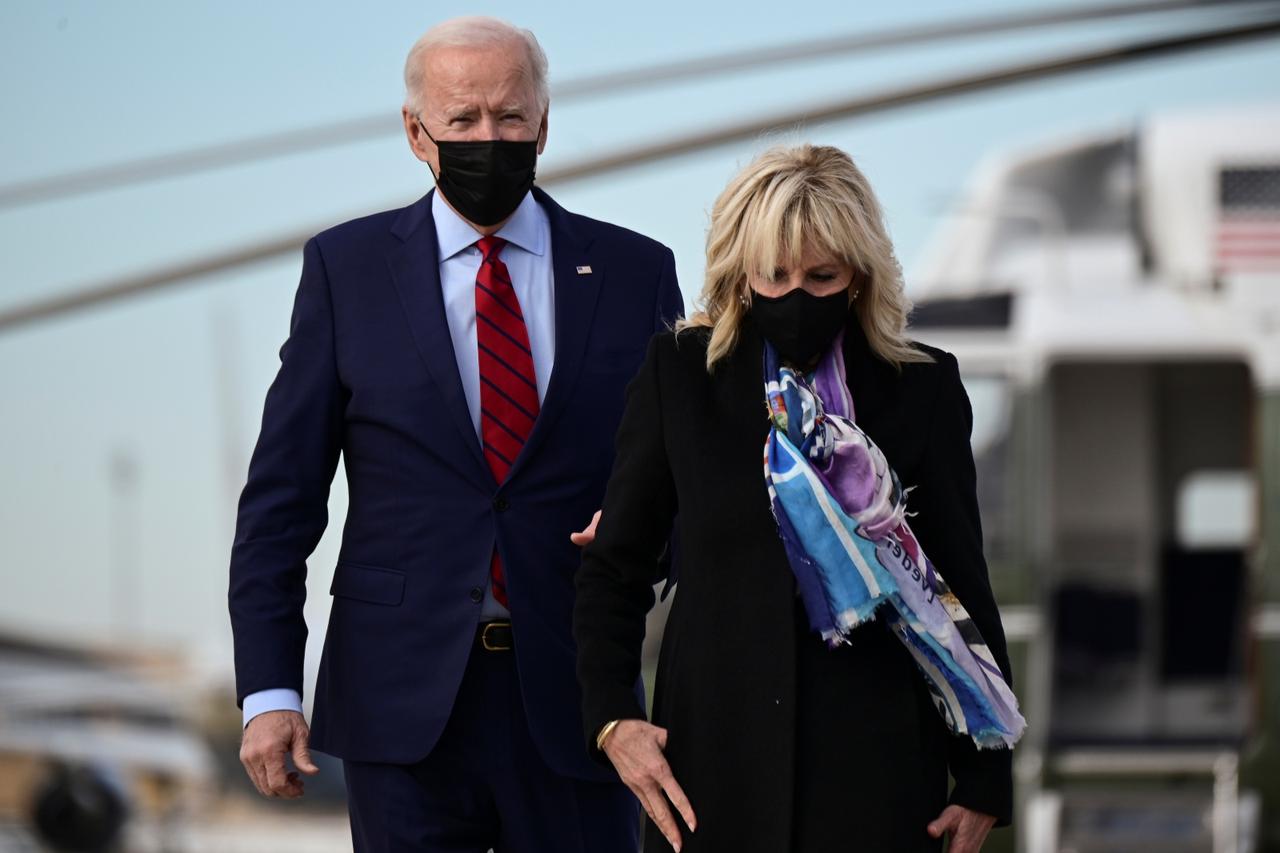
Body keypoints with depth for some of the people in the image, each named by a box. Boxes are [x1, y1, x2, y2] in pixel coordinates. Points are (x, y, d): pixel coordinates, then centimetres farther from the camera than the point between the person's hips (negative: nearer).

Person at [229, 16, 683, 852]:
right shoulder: (345, 267, 4)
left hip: (573, 697, 1)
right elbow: (281, 496, 3)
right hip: (404, 707, -1)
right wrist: (269, 689, -6)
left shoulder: (633, 272, 6)